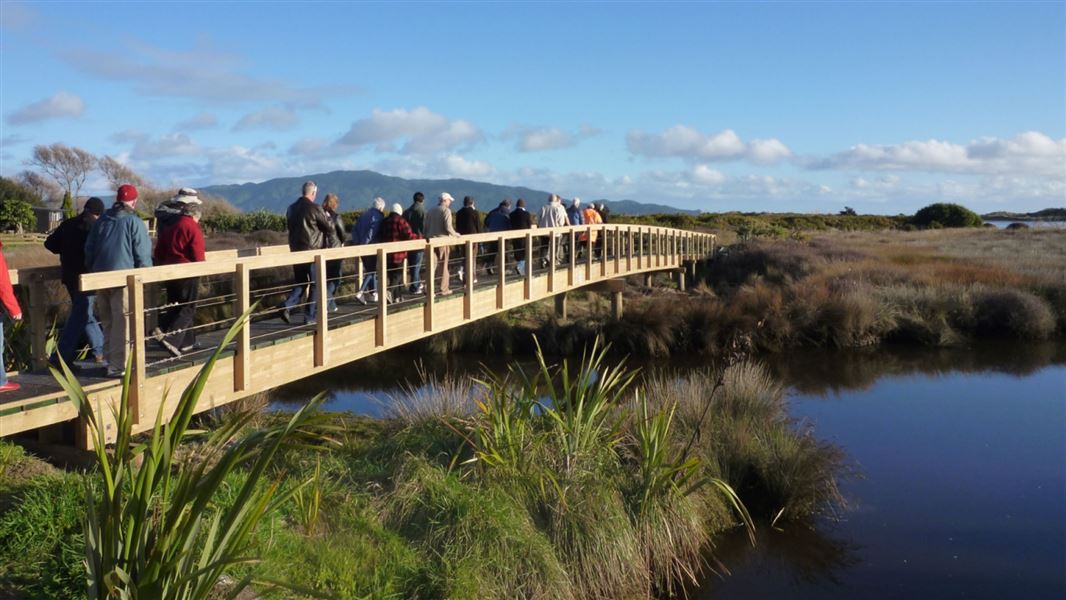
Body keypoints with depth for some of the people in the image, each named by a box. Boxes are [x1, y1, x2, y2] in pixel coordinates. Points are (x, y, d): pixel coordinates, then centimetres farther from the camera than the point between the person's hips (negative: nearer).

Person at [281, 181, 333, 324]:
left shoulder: (291, 208, 8)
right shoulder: (315, 209, -13)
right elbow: (330, 228, -8)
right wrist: (327, 217, 11)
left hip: (295, 251, 6)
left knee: (299, 283, 16)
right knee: (315, 284, 6)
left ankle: (287, 306, -4)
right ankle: (311, 316, 8)